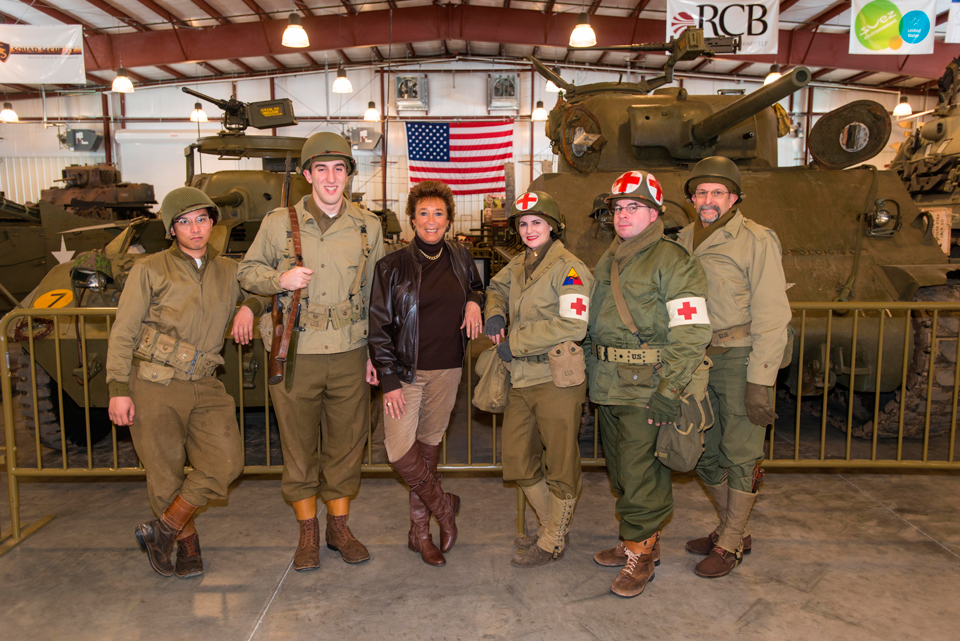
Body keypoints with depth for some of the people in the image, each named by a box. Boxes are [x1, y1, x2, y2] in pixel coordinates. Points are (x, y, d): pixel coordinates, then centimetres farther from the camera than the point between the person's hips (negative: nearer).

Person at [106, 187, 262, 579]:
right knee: (166, 475, 2)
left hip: (205, 388, 3)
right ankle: (187, 545, 25)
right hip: (154, 387, -3)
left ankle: (162, 530, 10)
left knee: (226, 463, -9)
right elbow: (122, 334, 2)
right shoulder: (150, 271, 3)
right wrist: (118, 389, -6)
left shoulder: (229, 271, 12)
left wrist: (250, 307, 2)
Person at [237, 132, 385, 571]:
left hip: (349, 355, 2)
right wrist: (280, 279, -13)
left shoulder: (368, 227, 5)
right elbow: (247, 270, 10)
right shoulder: (279, 223, 0)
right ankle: (308, 532, 26)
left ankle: (339, 526, 28)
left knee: (346, 442, 10)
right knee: (299, 445, 8)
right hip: (295, 356, -1)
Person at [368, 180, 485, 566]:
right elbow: (379, 325, -6)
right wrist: (388, 379, -12)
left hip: (447, 369, 3)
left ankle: (420, 530, 25)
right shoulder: (393, 266, -5)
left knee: (429, 444, 10)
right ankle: (443, 507, 14)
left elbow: (477, 287, 27)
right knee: (399, 450, -12)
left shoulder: (460, 257, 7)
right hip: (406, 370, -3)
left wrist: (474, 301, 1)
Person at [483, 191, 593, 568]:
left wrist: (514, 343, -16)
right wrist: (494, 314, 9)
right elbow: (497, 288, 33)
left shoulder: (569, 268, -10)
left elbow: (572, 326, -20)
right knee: (518, 461, 14)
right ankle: (553, 526, 34)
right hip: (521, 380, 8)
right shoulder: (519, 265, 13)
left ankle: (552, 543, 22)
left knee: (560, 465, 5)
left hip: (557, 380, -8)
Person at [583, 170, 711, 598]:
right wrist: (592, 372, 19)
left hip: (645, 386, -8)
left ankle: (640, 553, 15)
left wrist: (669, 391, -20)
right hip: (607, 385, 8)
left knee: (639, 472, -2)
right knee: (621, 470, 16)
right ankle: (642, 540, 32)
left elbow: (692, 331, -16)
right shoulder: (608, 261, 16)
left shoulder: (672, 260, -9)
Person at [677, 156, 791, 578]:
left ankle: (730, 543, 17)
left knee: (740, 454, 2)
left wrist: (760, 382, -16)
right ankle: (733, 529, 31)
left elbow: (771, 317, -12)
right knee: (705, 452, 13)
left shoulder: (756, 241, -9)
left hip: (740, 359, -6)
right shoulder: (685, 240, 10)